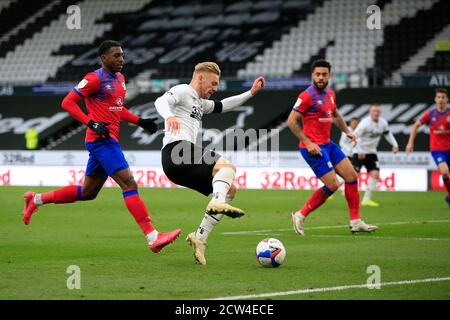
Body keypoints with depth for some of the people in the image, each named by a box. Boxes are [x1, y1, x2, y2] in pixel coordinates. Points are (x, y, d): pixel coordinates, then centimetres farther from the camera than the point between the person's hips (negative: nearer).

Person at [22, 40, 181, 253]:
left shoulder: (120, 78, 16)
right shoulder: (95, 79, -10)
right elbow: (67, 102, -12)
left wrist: (140, 122, 15)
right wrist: (92, 123, -22)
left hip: (108, 141, 10)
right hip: (101, 139, -10)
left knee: (87, 193, 16)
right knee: (129, 183, -16)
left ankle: (36, 199, 30)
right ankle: (152, 237, -20)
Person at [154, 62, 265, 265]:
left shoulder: (199, 103, 33)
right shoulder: (183, 91, 4)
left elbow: (222, 106, 45)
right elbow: (161, 101, -15)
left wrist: (251, 93, 39)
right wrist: (168, 116, -38)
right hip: (176, 151, -10)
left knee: (230, 189, 7)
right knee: (227, 167, -23)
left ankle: (200, 238, 0)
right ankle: (218, 203, -48)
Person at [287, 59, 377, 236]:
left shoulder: (330, 94, 11)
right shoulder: (307, 96, -14)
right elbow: (291, 121, -16)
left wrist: (346, 131, 19)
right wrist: (308, 143, -19)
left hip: (328, 144, 9)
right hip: (313, 147, -9)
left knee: (352, 176, 7)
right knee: (332, 185, -11)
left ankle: (355, 222, 14)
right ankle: (300, 215, 4)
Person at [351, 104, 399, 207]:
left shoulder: (383, 123, -2)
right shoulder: (365, 123, -21)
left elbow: (388, 134, 17)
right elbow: (355, 136, -21)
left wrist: (395, 145, 4)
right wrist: (360, 151, -29)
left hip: (371, 152, 5)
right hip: (359, 152, -5)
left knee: (375, 174, -9)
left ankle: (366, 199, -3)